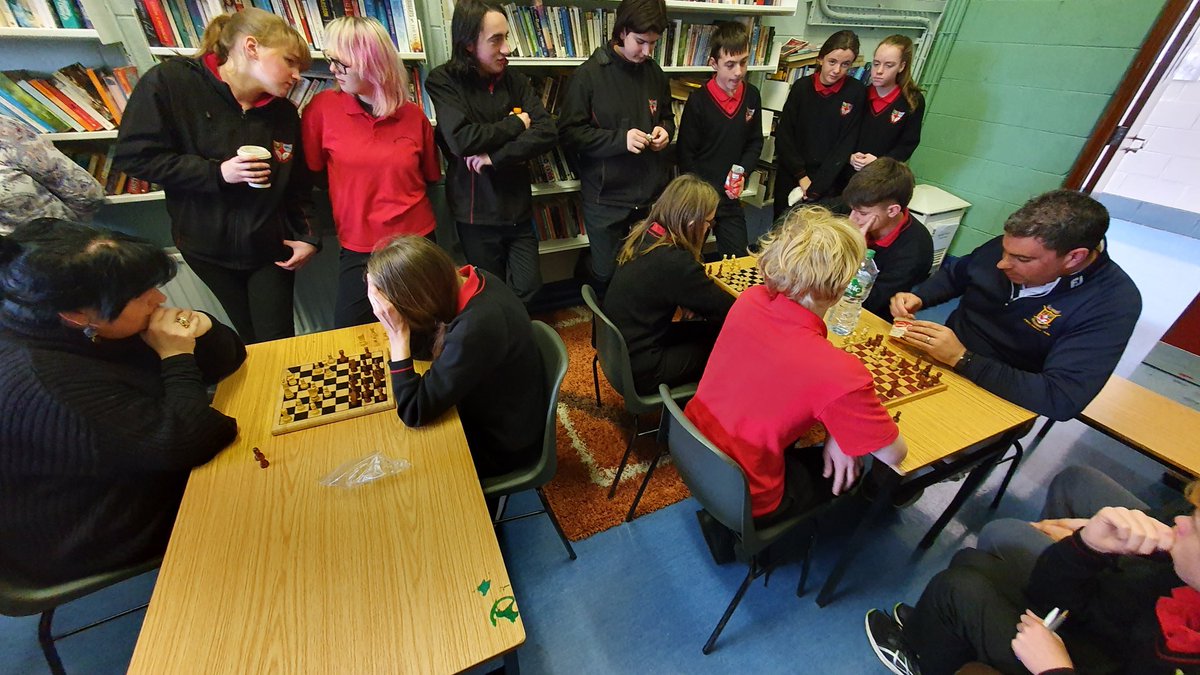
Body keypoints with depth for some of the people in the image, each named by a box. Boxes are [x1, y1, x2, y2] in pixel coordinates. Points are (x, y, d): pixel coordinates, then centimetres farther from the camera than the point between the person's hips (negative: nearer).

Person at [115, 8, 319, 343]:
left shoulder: (284, 112, 0)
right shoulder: (170, 82, -11)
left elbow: (297, 184, 6)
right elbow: (133, 156, -9)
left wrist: (307, 236, -4)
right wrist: (217, 173, -20)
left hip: (271, 247, 2)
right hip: (208, 246, -1)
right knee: (253, 342, 11)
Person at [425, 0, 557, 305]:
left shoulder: (514, 80, 6)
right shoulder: (443, 81, -5)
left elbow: (548, 132, -6)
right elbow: (462, 140, -20)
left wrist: (495, 157, -17)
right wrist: (517, 123, -9)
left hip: (518, 208, 3)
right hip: (477, 213, -3)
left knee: (528, 291, 6)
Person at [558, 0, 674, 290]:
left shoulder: (656, 74, 9)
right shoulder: (589, 74, -7)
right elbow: (569, 132, -9)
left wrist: (665, 130, -2)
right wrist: (620, 138, -20)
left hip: (653, 193, 5)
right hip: (606, 197, -4)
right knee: (606, 274, 8)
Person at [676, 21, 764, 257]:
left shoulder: (752, 96, 2)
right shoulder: (698, 100, -12)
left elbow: (755, 143, 10)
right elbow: (686, 153, -9)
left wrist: (742, 172, -9)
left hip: (731, 197, 4)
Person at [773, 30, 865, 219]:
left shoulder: (856, 92, -3)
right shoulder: (802, 86, 0)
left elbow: (846, 145, -5)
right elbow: (783, 135, 0)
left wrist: (815, 186, -13)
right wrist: (801, 176, -7)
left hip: (829, 183, -1)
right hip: (791, 177, 2)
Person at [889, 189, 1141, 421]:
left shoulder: (1113, 303, -20)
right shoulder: (1014, 246, -6)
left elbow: (1062, 400, -28)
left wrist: (962, 359, -32)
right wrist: (917, 298, -8)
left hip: (998, 399, -5)